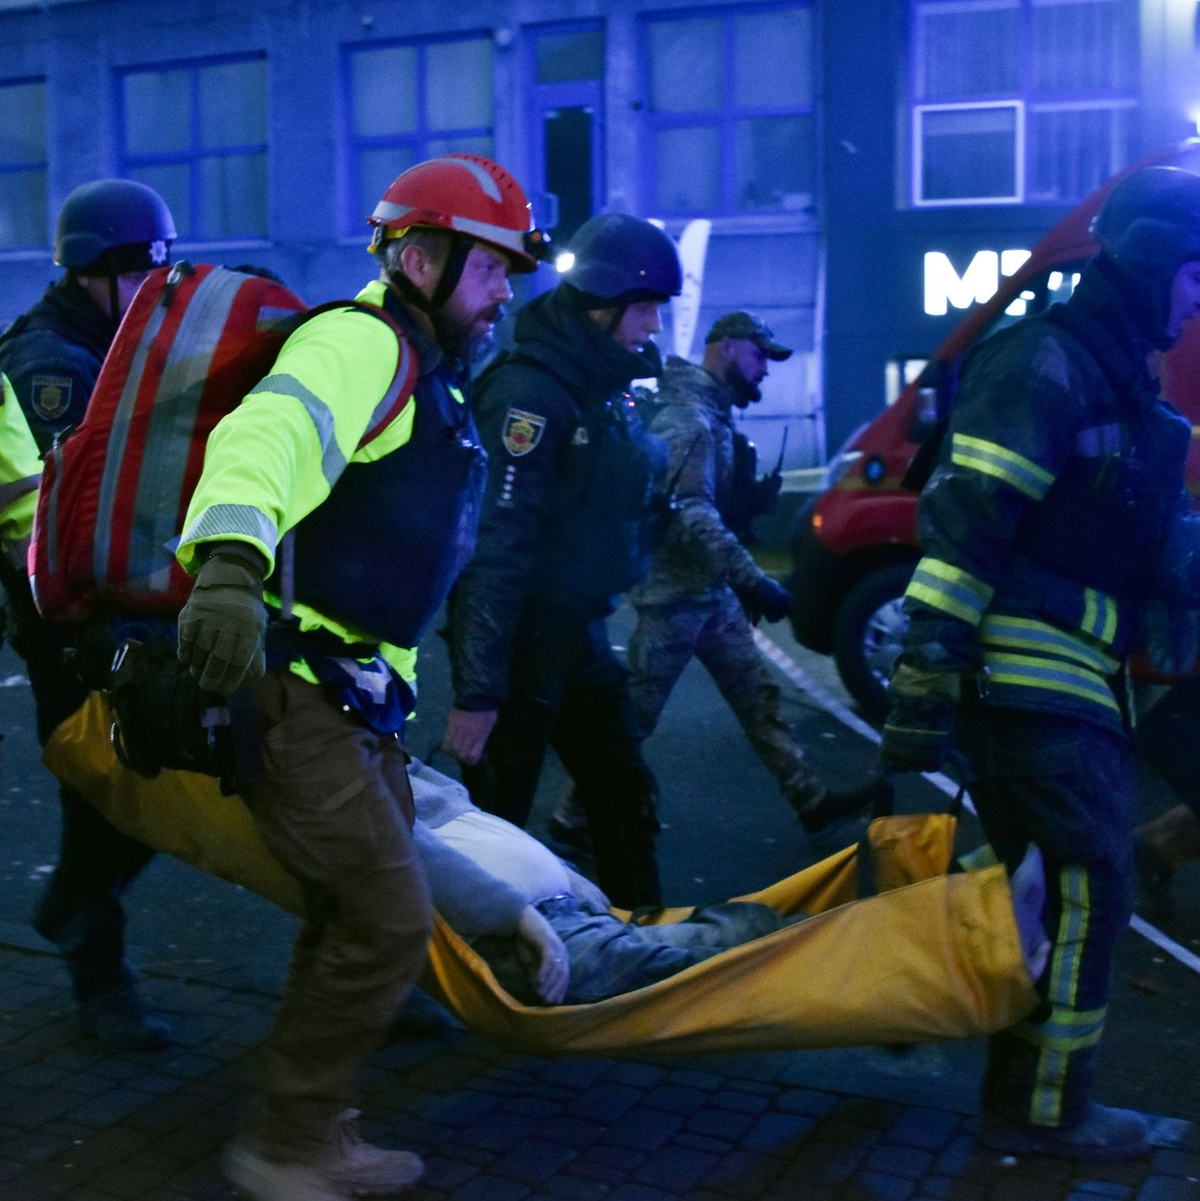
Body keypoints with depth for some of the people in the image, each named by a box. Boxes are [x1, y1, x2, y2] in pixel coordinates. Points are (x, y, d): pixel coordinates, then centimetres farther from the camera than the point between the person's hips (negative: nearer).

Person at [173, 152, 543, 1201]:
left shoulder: (429, 378, 20)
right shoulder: (363, 344, -12)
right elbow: (266, 436, -34)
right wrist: (229, 562, -52)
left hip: (352, 697, 10)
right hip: (294, 694, -10)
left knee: (356, 919, 17)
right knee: (391, 924, -8)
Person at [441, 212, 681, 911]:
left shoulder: (607, 388, 10)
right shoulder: (531, 391, -18)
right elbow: (494, 545, -24)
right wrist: (478, 690, -26)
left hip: (579, 636, 9)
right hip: (520, 643, -9)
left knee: (627, 802, 14)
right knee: (496, 824, 1)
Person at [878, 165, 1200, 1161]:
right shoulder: (1045, 366, -14)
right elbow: (963, 532, -21)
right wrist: (923, 691, -25)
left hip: (1078, 677, 10)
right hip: (1029, 676, -10)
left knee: (1028, 875, 19)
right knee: (1087, 891, -3)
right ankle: (1044, 1109, 11)